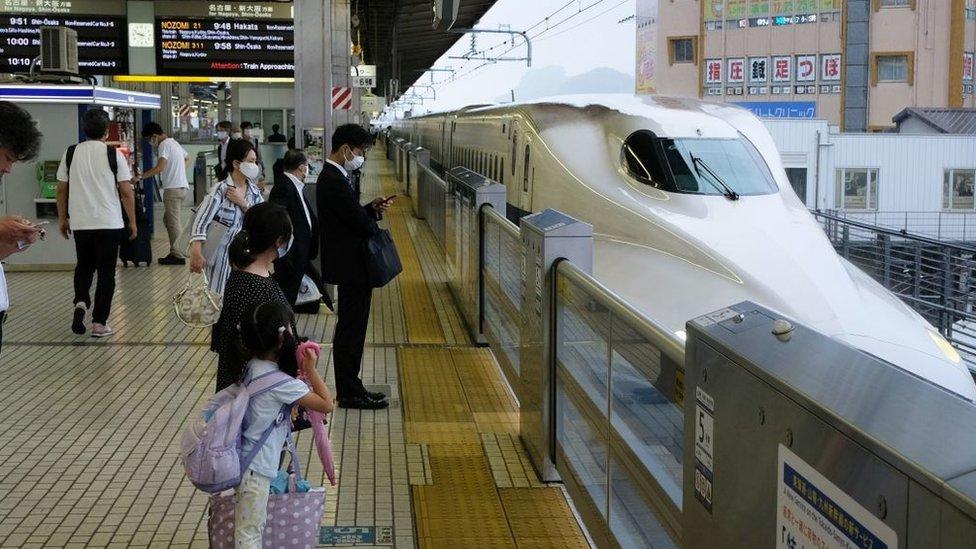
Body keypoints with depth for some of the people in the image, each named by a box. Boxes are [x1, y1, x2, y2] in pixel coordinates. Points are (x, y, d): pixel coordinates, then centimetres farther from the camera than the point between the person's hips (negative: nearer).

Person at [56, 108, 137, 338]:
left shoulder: (70, 154, 2)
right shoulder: (114, 154, -7)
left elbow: (61, 190, 5)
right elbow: (126, 192, -7)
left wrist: (62, 219, 17)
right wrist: (132, 221, 3)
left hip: (80, 223, 3)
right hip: (109, 223, -3)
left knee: (84, 266, 22)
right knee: (106, 272, 6)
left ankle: (81, 302, -2)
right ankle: (99, 323, 6)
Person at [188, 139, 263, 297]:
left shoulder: (254, 190, 5)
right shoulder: (221, 190, -13)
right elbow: (202, 222, -22)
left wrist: (243, 203, -18)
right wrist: (196, 254, -35)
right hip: (224, 259, -5)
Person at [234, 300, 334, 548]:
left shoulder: (254, 365, 1)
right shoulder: (280, 383, -23)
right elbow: (327, 404, -16)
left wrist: (302, 366, 6)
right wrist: (311, 369, -9)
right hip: (255, 469, -9)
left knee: (252, 528, 22)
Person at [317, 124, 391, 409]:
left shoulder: (333, 176, 11)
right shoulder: (335, 181, -22)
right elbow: (360, 223, -22)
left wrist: (372, 208, 1)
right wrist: (375, 217, -1)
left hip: (348, 265, 11)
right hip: (351, 267, -11)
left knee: (350, 329, 15)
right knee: (351, 330, -2)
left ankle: (349, 389, 23)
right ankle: (350, 393, 7)